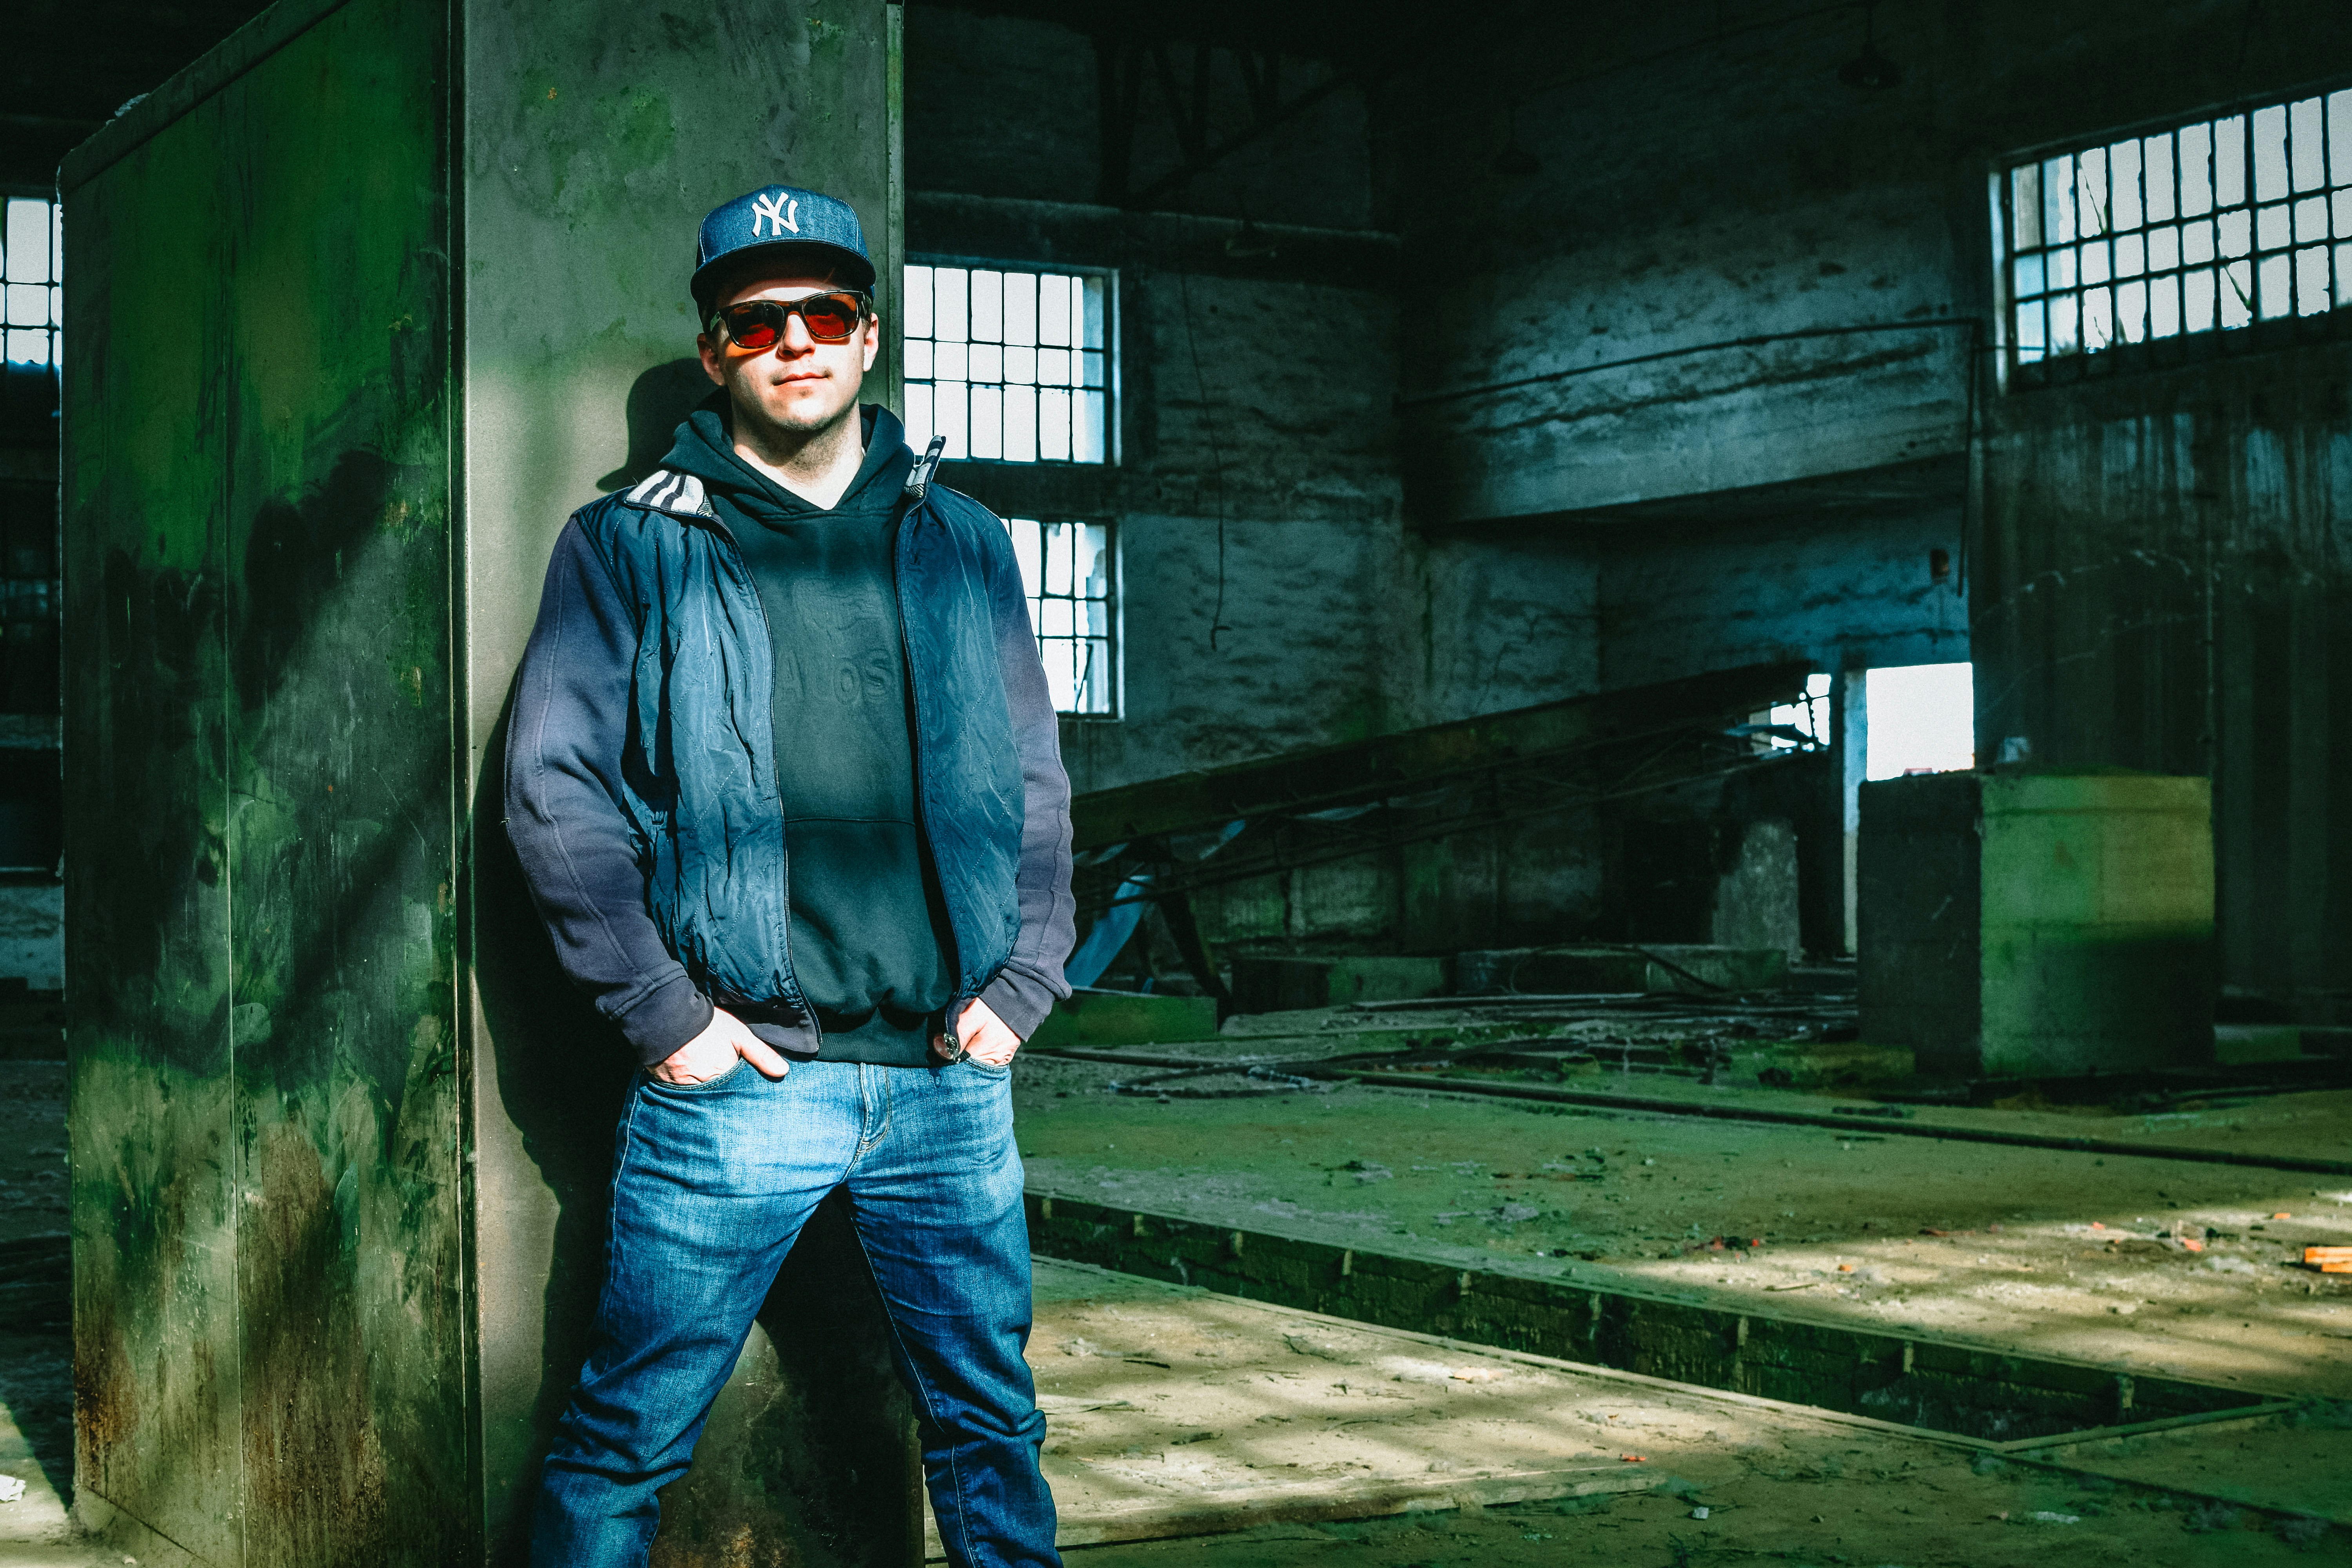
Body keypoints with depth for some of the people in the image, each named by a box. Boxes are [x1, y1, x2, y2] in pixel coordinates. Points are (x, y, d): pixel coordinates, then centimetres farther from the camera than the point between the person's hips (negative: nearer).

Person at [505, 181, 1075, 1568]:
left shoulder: (962, 546, 13)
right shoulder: (634, 548, 3)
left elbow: (1035, 782, 16)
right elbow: (557, 787, -2)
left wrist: (1023, 984, 4)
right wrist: (660, 1011, -9)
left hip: (952, 1077, 3)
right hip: (737, 1080, -3)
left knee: (993, 1425, 11)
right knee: (629, 1438, 0)